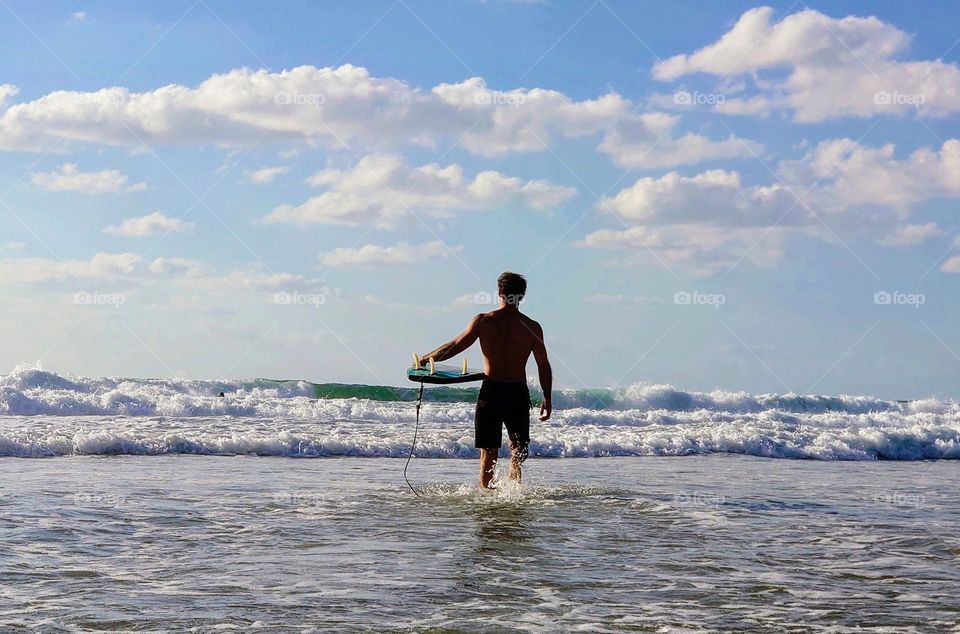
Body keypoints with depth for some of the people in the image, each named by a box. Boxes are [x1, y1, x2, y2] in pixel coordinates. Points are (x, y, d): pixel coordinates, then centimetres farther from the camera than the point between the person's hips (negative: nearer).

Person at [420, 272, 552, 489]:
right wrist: (547, 399, 10)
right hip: (519, 393, 1)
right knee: (518, 448, 11)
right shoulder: (532, 327, 0)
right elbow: (544, 366, 1)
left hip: (491, 391, -1)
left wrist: (425, 359, 10)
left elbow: (455, 346, -1)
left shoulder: (483, 321, -4)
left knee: (488, 453, 9)